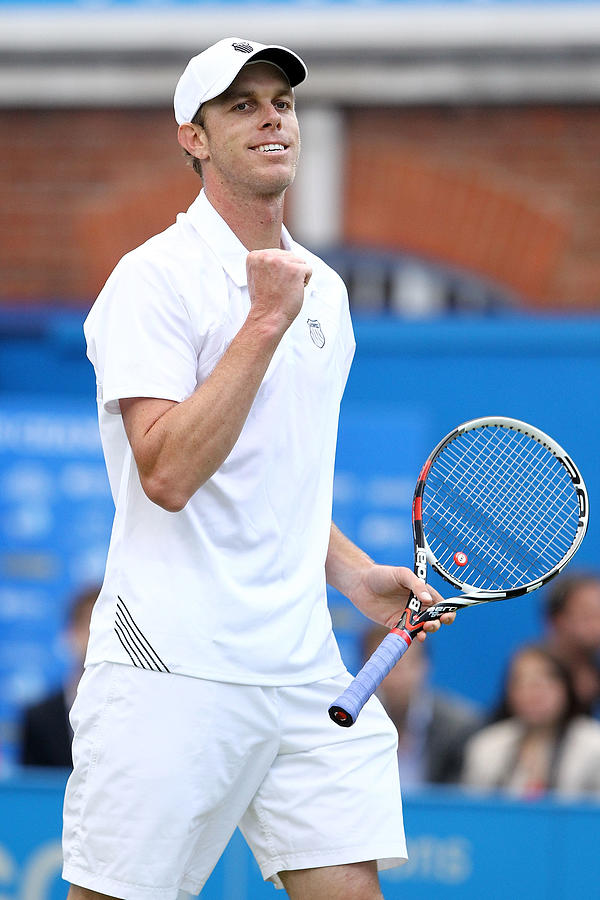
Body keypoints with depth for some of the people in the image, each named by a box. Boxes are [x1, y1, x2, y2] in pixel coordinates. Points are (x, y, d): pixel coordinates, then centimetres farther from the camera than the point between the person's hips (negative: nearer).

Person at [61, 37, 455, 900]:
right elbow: (168, 474, -19)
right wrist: (266, 321, -17)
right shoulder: (156, 278, -7)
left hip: (303, 664, 6)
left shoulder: (321, 288, 17)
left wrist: (355, 575, 12)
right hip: (173, 668, -6)